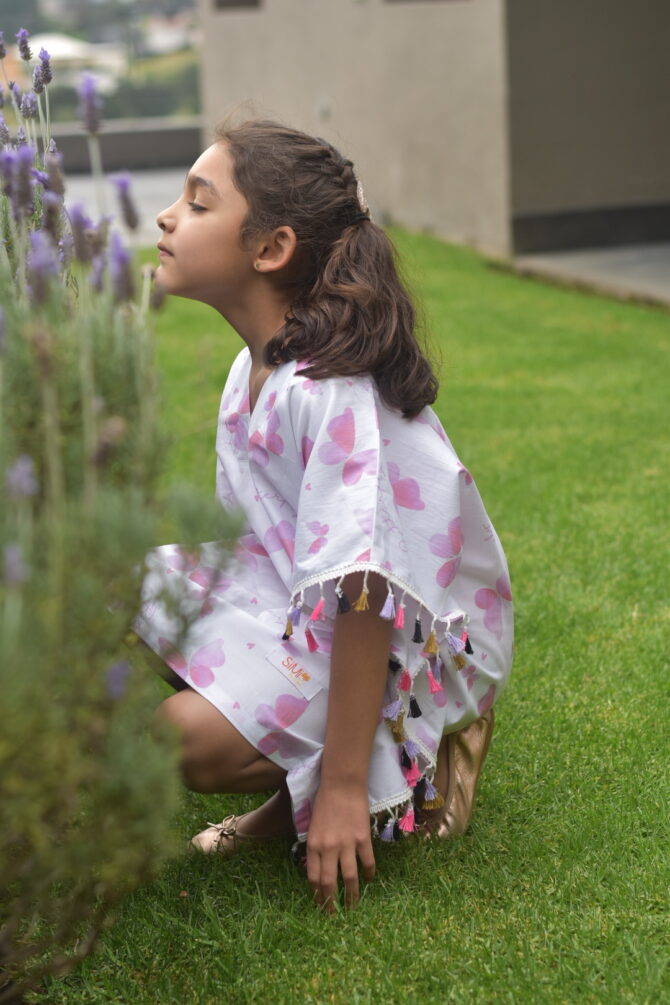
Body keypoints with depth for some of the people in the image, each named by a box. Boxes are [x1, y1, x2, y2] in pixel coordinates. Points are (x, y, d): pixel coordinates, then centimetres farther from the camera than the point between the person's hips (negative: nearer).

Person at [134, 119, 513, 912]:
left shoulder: (333, 393, -28)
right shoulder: (252, 370, 1)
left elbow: (364, 594, -30)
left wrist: (342, 788, -28)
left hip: (413, 642, -9)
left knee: (187, 739, -25)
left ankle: (418, 764, -1)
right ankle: (296, 786, 3)